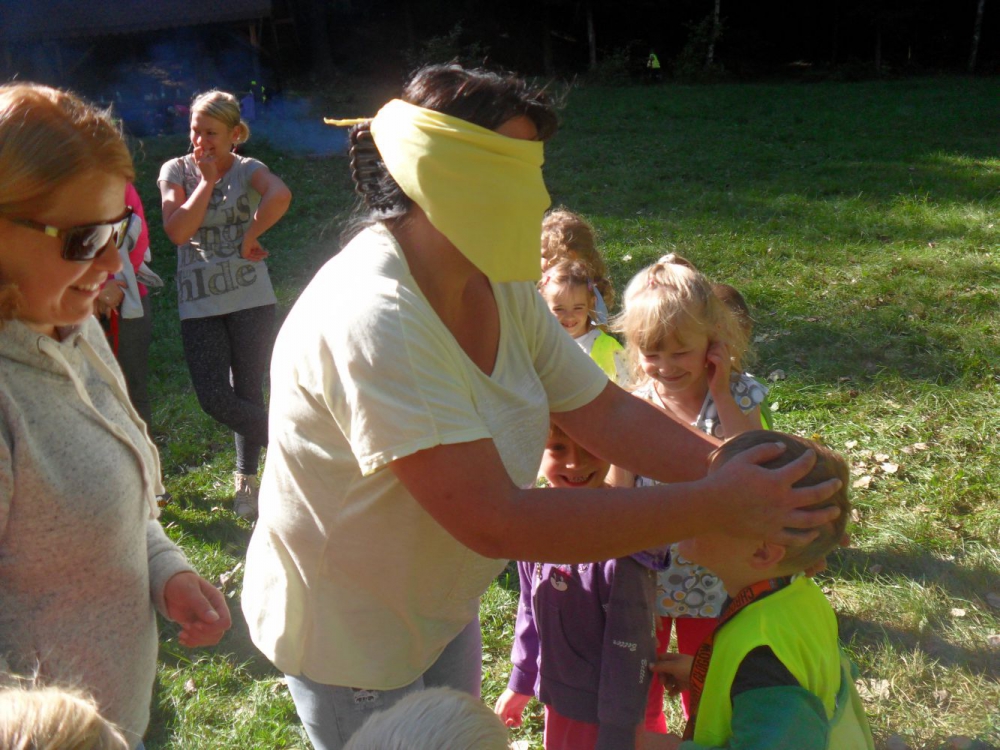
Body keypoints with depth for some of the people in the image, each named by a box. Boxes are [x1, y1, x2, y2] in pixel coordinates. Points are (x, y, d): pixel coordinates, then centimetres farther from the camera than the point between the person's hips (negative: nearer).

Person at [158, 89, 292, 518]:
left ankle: (247, 481, 27)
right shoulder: (176, 171, 5)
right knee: (214, 399, -5)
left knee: (248, 393, 6)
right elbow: (177, 231, -11)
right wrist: (206, 180, -8)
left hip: (250, 299, -2)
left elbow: (280, 196, -26)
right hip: (199, 304, 2)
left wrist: (250, 237, -19)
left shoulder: (248, 170, -1)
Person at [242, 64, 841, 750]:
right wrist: (716, 503, -34)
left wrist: (745, 477, -18)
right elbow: (499, 523, -38)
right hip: (351, 634, -7)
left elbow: (609, 415, -5)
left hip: (442, 607, 8)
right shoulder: (373, 324, -35)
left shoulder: (500, 289, -8)